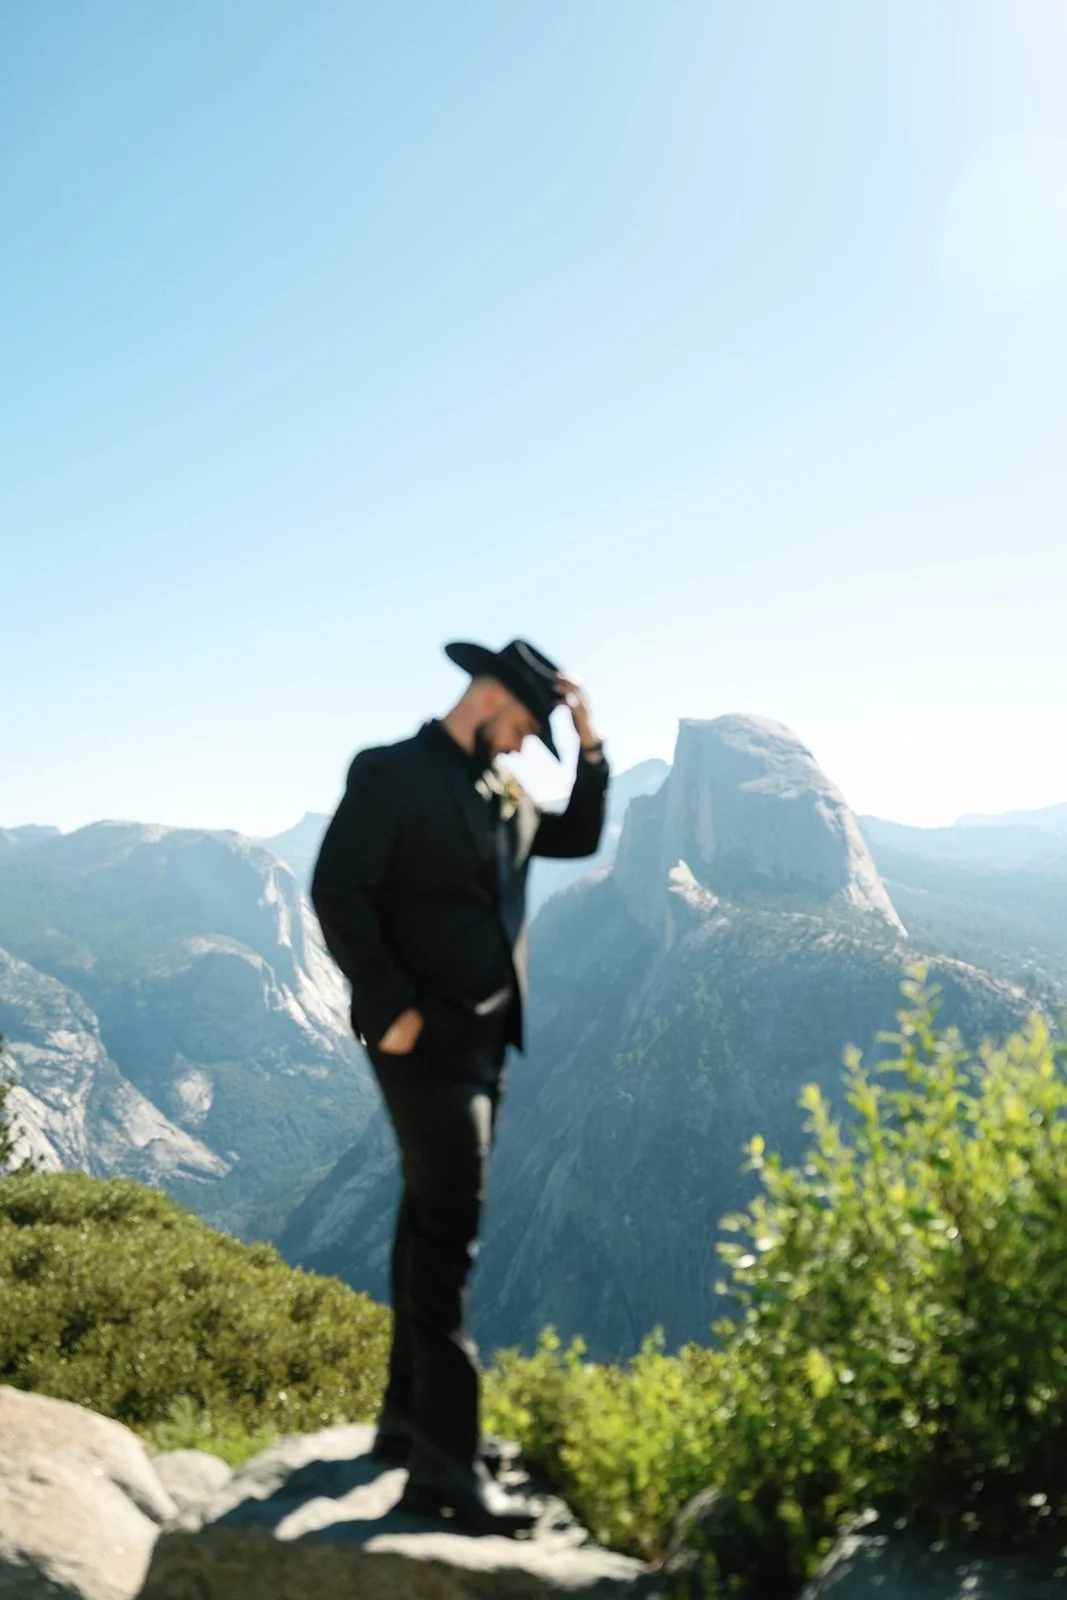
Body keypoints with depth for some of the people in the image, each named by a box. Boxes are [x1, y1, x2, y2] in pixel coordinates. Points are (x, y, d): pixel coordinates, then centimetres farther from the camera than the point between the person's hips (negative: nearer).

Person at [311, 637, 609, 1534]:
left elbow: (580, 838, 19)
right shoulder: (391, 773, -11)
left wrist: (591, 745, 7)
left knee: (433, 1224, 15)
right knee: (448, 1237, -9)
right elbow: (338, 892, -17)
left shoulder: (504, 793, 14)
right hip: (424, 1040, -9)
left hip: (485, 1039, 9)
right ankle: (448, 1463, -4)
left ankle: (408, 1418, 27)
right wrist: (390, 1007, -21)